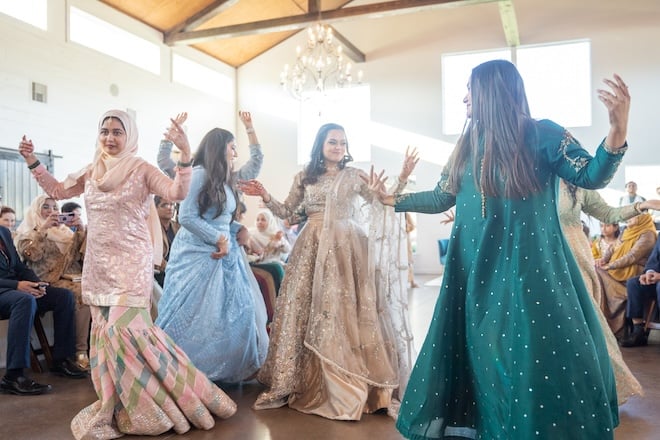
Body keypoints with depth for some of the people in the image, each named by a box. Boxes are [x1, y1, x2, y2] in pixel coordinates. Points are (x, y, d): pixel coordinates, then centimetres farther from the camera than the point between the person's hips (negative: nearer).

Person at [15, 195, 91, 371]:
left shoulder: (65, 230, 24)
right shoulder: (28, 231, 13)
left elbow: (85, 253, 10)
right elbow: (29, 254, -8)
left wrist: (82, 230, -5)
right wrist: (43, 228, -13)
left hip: (74, 277, 4)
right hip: (51, 281, -4)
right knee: (83, 294, -33)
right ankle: (81, 351, -27)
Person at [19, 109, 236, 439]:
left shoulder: (141, 169, -6)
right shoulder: (91, 171, 11)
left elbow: (177, 193, -20)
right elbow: (57, 191, 21)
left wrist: (185, 154, -31)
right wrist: (33, 162, 13)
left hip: (130, 261, -6)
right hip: (98, 263, 6)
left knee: (124, 326, -12)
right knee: (104, 330, 9)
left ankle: (144, 403, 7)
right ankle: (119, 404, 22)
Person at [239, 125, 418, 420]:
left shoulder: (355, 175, 8)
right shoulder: (305, 176, 11)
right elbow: (287, 212, 14)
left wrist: (402, 179, -6)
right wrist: (266, 197, 0)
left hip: (346, 249, -1)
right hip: (312, 249, 2)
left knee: (344, 311, -3)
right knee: (307, 311, 1)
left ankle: (347, 385, 7)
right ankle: (305, 381, 13)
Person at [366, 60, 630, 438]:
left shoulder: (542, 135, -4)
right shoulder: (467, 146, 11)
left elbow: (592, 176, -9)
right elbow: (442, 198, 17)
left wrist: (619, 128, -25)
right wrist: (391, 199, 20)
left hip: (530, 269, -4)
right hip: (477, 270, 5)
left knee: (539, 357, -1)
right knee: (479, 355, 10)